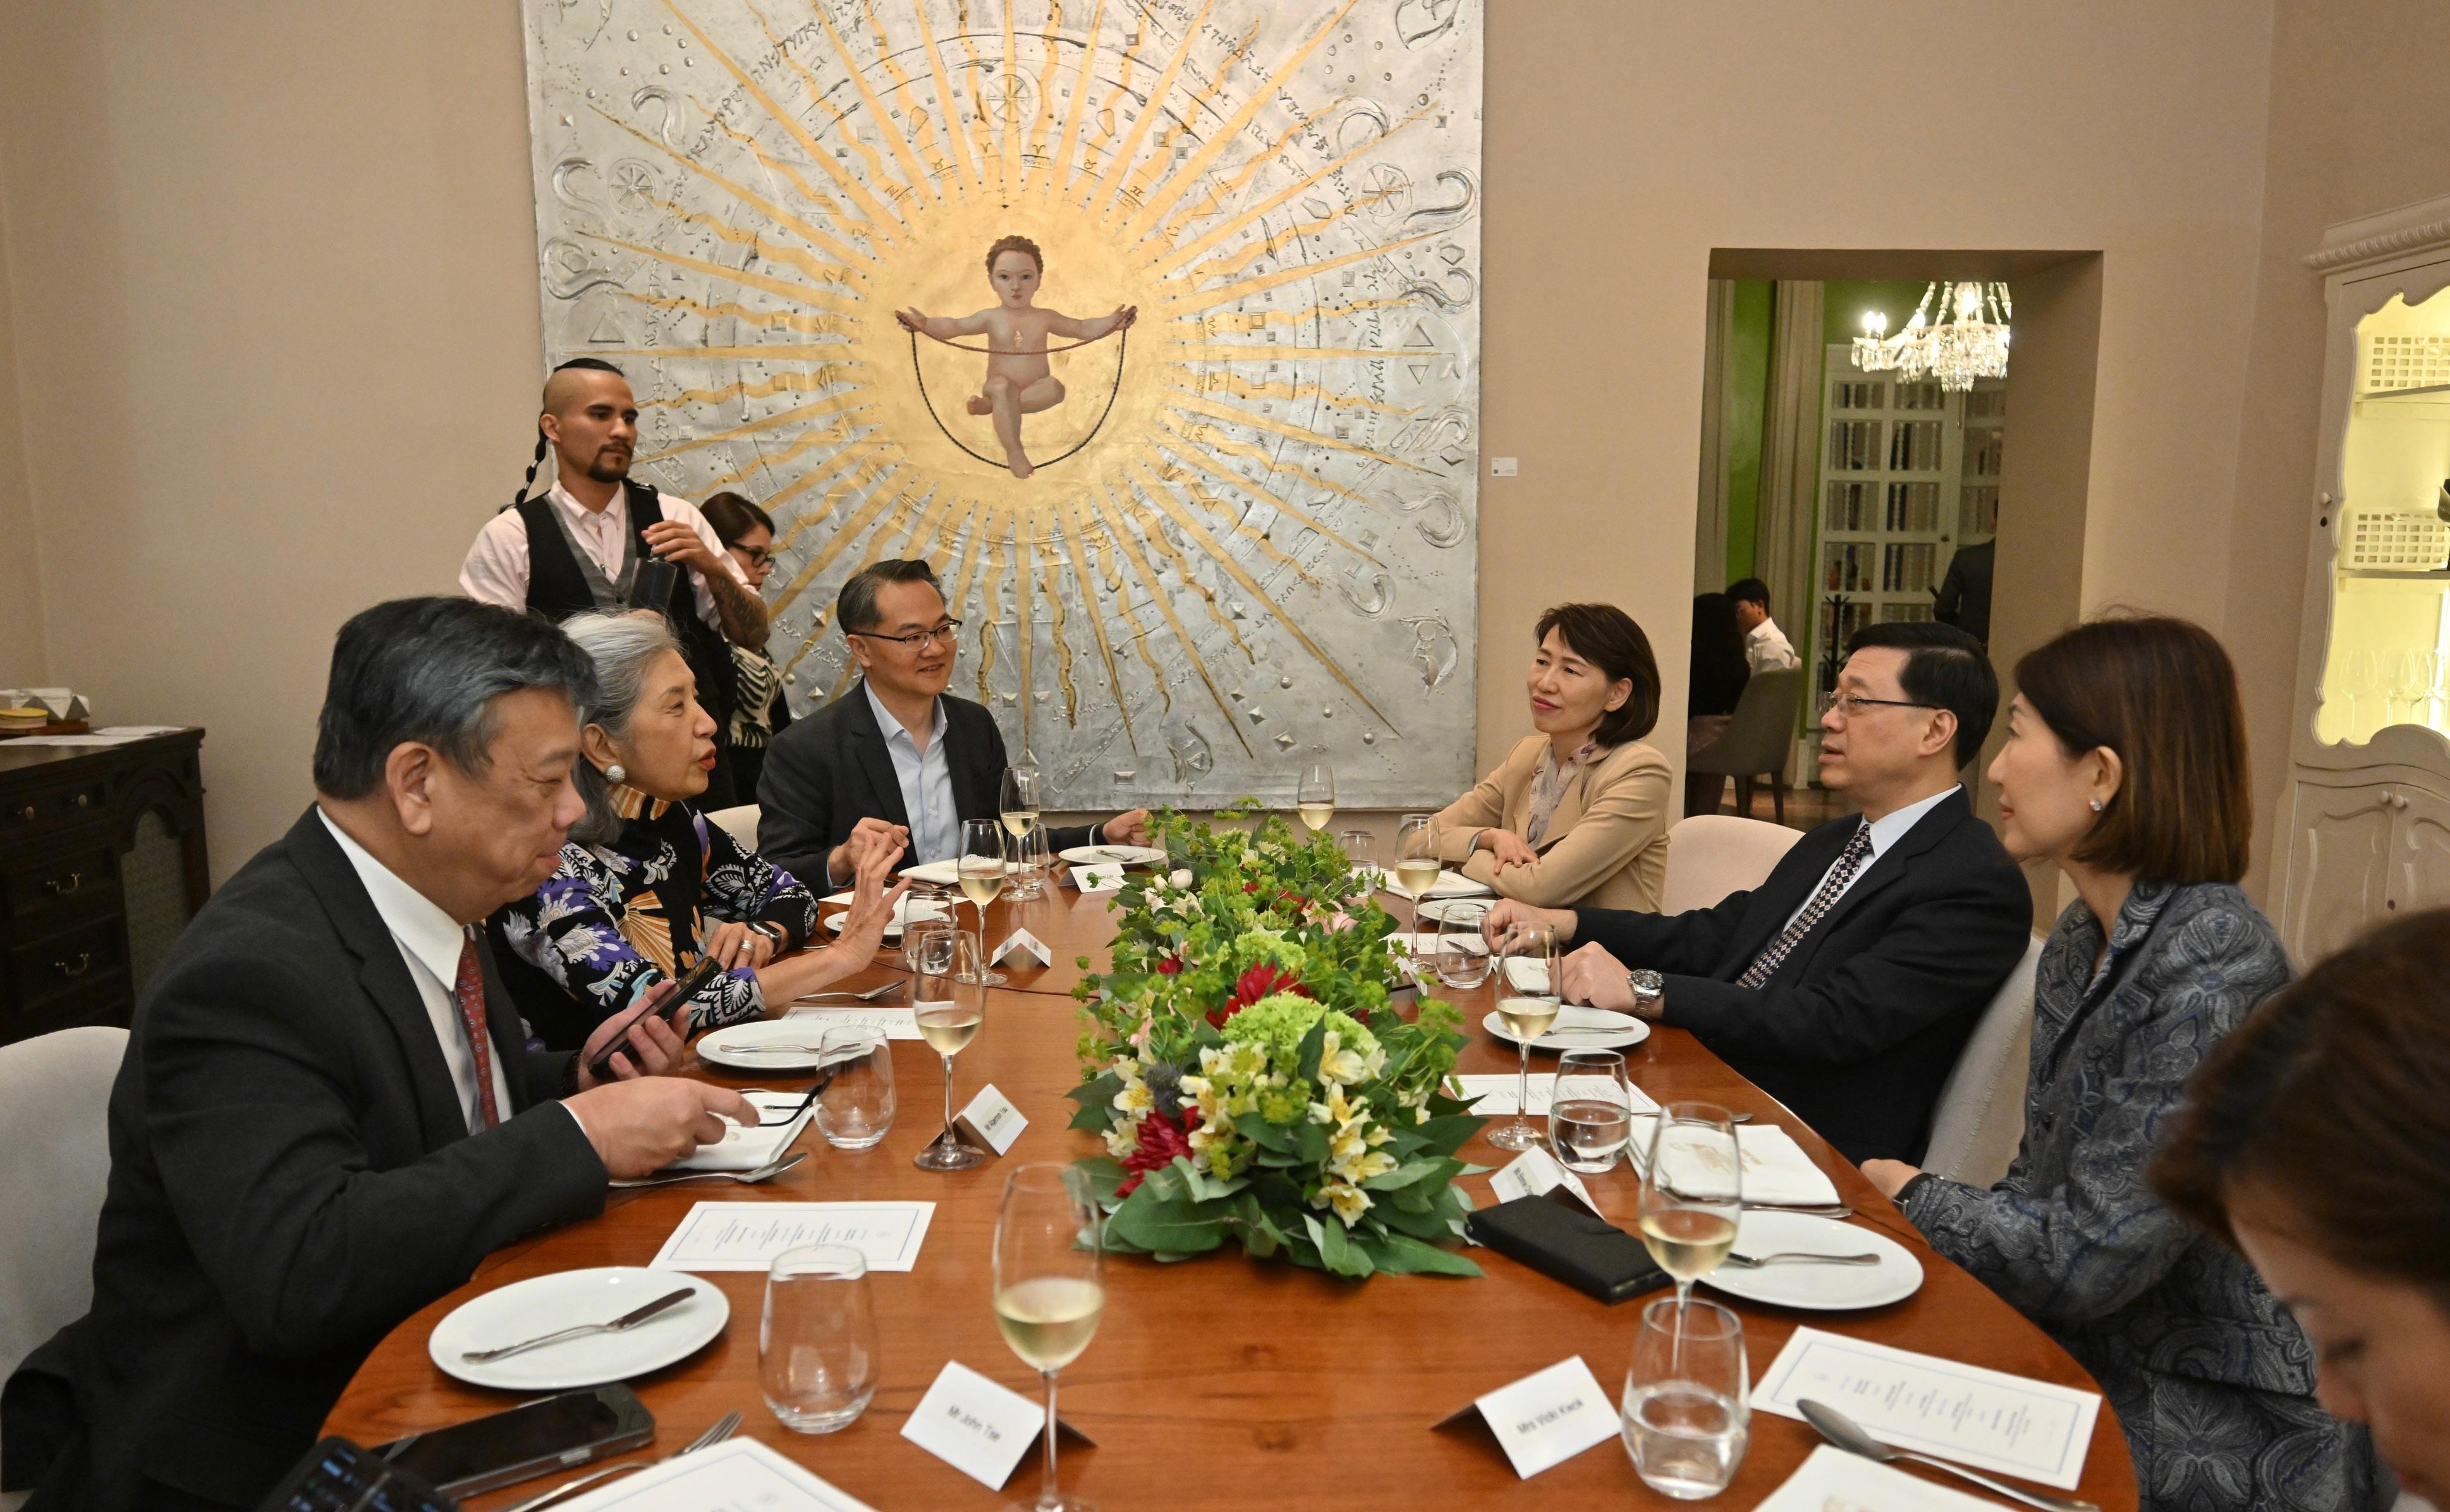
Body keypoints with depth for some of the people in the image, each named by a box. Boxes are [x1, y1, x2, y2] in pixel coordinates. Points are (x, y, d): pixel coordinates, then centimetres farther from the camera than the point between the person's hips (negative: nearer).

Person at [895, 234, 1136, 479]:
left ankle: (989, 405, -26)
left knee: (1055, 387, -31)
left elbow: (1083, 328, 10)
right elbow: (953, 326, -12)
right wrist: (926, 323, -31)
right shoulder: (991, 318, -1)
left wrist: (1112, 321, -6)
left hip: (1036, 390, 2)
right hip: (1001, 387, -2)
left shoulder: (1045, 318, 7)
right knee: (1002, 386, -37)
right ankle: (1013, 451, -31)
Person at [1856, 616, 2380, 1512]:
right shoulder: (2085, 936, 4)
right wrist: (1942, 1208, -10)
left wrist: (1913, 1197, -7)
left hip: (2214, 1432, -7)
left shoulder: (2215, 968, -23)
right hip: (2086, 1363, 7)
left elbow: (2085, 1261, -23)